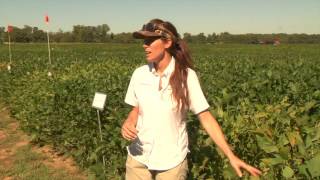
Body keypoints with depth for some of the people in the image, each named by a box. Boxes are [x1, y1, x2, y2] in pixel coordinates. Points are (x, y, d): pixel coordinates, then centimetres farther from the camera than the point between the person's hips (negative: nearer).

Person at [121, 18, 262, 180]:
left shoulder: (186, 76, -12)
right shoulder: (139, 74, -3)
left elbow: (206, 118, -11)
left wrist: (231, 156, -15)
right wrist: (127, 123, -13)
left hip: (172, 161, -3)